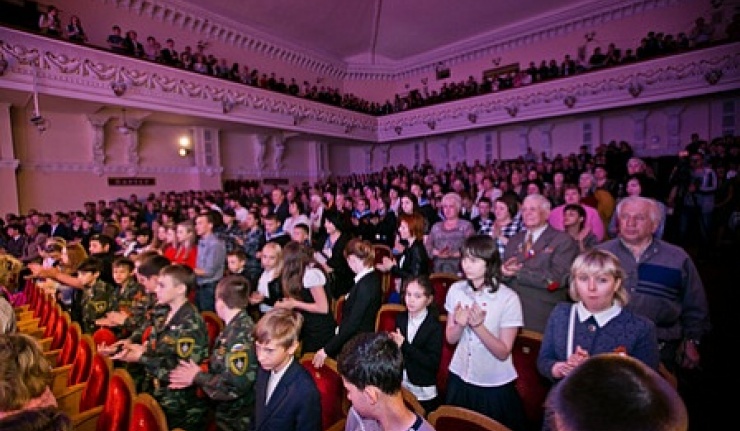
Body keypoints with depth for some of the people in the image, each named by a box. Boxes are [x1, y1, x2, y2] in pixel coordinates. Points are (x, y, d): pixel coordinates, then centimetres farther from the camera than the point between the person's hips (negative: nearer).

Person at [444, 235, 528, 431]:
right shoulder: (456, 290, -8)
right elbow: (450, 339, -1)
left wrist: (478, 326, -30)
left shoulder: (508, 298, -19)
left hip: (495, 386, -3)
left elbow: (503, 352, -16)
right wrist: (460, 324, -22)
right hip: (459, 379, 4)